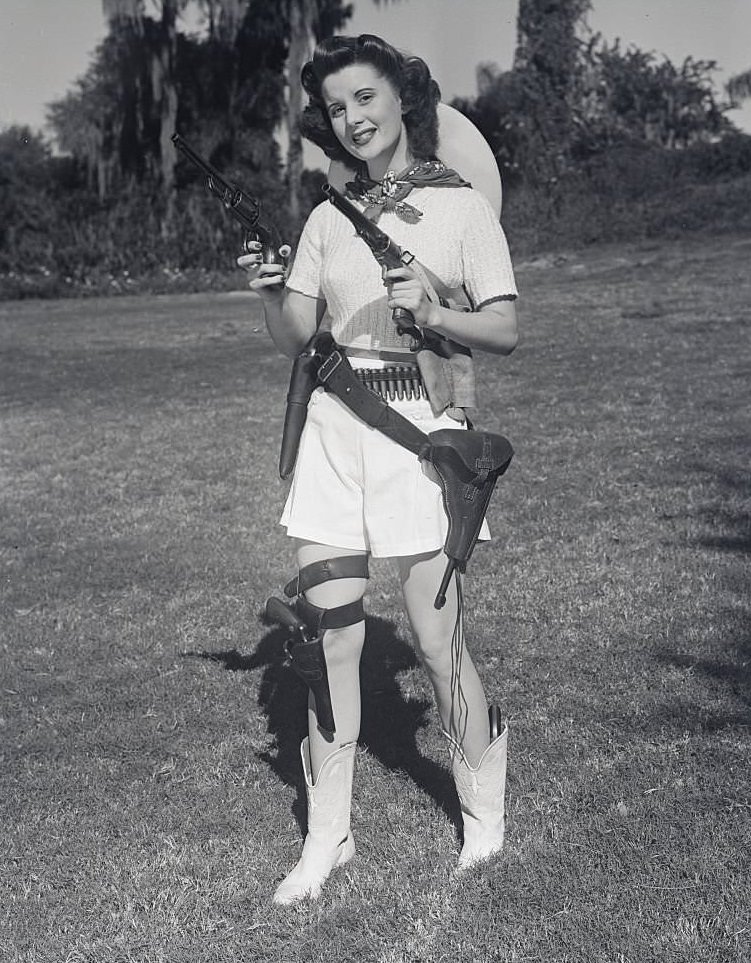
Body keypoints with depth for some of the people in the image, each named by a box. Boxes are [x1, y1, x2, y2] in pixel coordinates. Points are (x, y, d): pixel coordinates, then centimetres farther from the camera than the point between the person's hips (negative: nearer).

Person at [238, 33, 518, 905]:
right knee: (328, 631, 3)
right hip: (333, 426, 4)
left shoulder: (462, 207, 1)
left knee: (437, 640, -1)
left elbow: (506, 333, -2)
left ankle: (485, 816, 22)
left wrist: (431, 314, -19)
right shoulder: (329, 218, 12)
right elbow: (292, 337, 9)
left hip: (419, 426, -4)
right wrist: (270, 293, -12)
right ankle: (327, 834, 16)